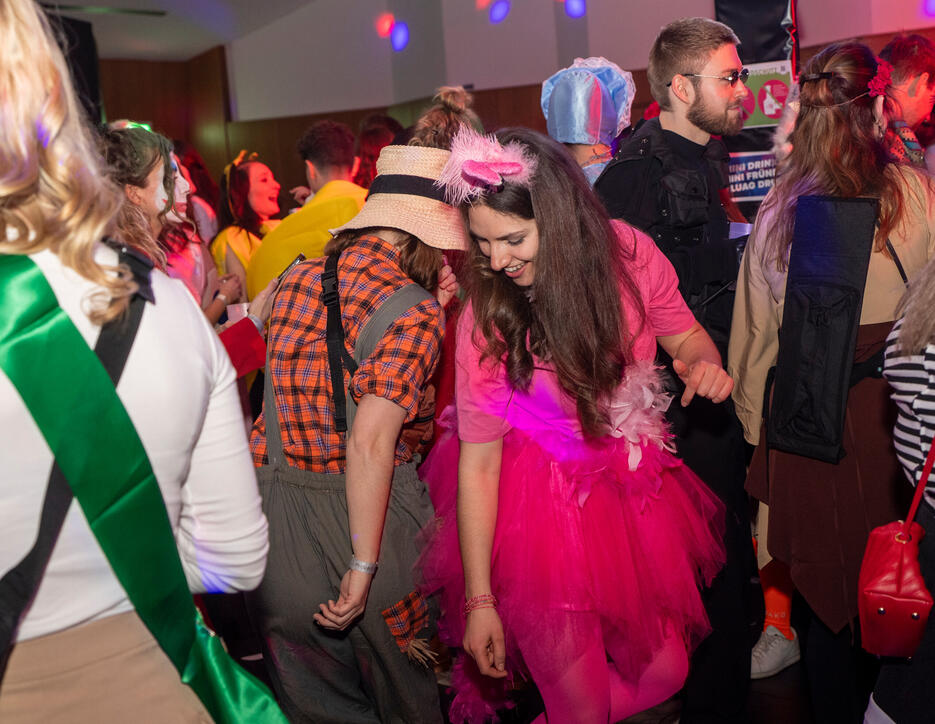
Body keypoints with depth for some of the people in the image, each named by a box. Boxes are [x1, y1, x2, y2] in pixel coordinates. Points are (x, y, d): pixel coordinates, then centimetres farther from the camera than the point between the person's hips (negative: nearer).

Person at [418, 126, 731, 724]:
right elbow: (478, 460, -15)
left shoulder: (629, 254, -13)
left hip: (637, 486, 4)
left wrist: (703, 363, -20)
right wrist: (478, 598, -14)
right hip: (543, 506, -3)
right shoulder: (486, 315, -20)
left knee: (663, 675, 16)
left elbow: (686, 335, 6)